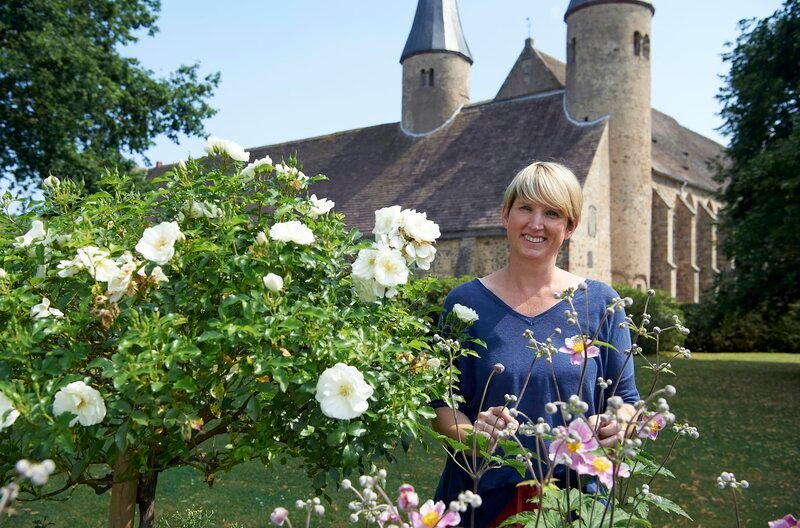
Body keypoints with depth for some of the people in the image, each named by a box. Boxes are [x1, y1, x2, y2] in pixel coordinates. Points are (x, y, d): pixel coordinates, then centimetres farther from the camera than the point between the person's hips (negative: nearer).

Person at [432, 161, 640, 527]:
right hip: (481, 498, -1)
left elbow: (625, 399, 4)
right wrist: (470, 432, -22)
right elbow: (441, 403, -3)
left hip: (574, 498, 1)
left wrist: (616, 425, -17)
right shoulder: (465, 302, -5)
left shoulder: (599, 303, -2)